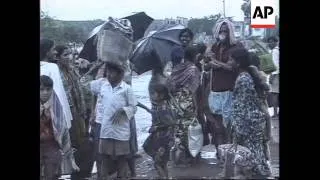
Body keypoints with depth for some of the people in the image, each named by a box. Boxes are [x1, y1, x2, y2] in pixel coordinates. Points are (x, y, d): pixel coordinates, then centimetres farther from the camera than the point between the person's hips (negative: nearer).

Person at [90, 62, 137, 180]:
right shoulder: (102, 84, 4)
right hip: (106, 131, 3)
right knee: (105, 159, 9)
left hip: (121, 132, -3)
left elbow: (133, 107, -3)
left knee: (121, 160, 7)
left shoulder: (126, 88, -7)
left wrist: (122, 110, -18)